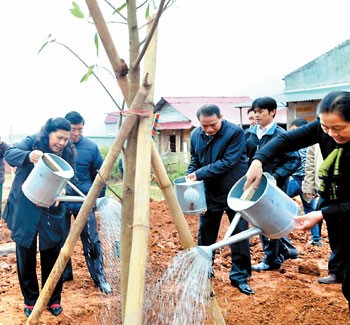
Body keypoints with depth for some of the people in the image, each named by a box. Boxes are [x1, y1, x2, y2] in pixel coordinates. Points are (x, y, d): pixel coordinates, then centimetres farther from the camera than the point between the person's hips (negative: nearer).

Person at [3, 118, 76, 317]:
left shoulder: (67, 154, 3)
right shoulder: (32, 142, -5)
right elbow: (10, 154, -21)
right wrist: (28, 156, -42)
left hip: (51, 214, 2)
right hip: (25, 212, -2)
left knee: (52, 258, 6)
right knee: (26, 259, 7)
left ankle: (53, 300, 25)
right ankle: (30, 301, 25)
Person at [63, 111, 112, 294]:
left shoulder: (91, 147, -2)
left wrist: (99, 199, 6)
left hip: (84, 202, -1)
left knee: (92, 242, 0)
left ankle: (100, 278, 13)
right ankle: (64, 274, 30)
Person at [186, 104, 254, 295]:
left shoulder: (235, 132, -17)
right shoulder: (195, 135, 0)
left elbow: (228, 162, -23)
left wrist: (200, 173, -23)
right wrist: (190, 175, -7)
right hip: (209, 192, 5)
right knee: (205, 235, 11)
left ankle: (239, 277, 17)